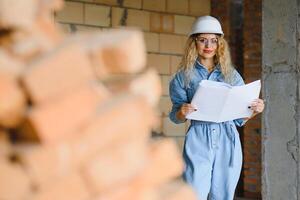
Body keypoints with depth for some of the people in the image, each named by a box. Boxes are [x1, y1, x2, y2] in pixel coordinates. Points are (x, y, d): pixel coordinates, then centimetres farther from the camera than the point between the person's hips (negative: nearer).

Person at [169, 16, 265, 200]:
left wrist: (255, 110, -6)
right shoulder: (184, 76, 7)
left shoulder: (232, 75, 12)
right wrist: (182, 112, -16)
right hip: (198, 140, -2)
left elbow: (239, 119, 13)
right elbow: (176, 117, 5)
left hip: (228, 141, 2)